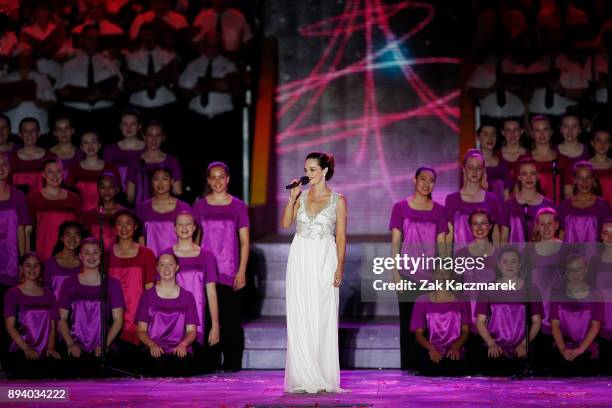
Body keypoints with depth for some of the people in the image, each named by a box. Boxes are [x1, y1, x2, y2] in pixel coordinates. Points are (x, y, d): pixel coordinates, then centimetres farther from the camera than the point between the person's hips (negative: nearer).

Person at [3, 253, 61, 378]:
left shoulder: (48, 295, 19)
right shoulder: (12, 294, 7)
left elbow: (52, 326, 14)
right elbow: (10, 326, -2)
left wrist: (51, 347, -6)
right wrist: (26, 348, -15)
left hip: (44, 354, 4)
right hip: (20, 352, -4)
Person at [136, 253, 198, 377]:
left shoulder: (187, 296, 16)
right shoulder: (148, 295, 13)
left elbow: (191, 331, 10)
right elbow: (141, 330, 8)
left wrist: (182, 344, -13)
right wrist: (152, 345, -13)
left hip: (180, 350, 1)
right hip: (155, 351, -1)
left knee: (181, 364, -34)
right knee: (157, 364, -36)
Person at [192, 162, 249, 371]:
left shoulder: (238, 206, 6)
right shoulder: (200, 206, 8)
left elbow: (245, 241, 5)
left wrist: (242, 271, -2)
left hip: (230, 273, -1)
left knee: (231, 318, -2)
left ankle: (232, 362, 5)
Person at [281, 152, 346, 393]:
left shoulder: (338, 201, 2)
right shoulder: (301, 196, 10)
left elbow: (341, 237, 0)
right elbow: (285, 223, -2)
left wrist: (339, 267, -8)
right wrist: (292, 198, -9)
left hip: (324, 261, -3)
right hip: (300, 260, 3)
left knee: (323, 319, -3)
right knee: (299, 319, 0)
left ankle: (323, 378, 3)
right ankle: (303, 378, 4)